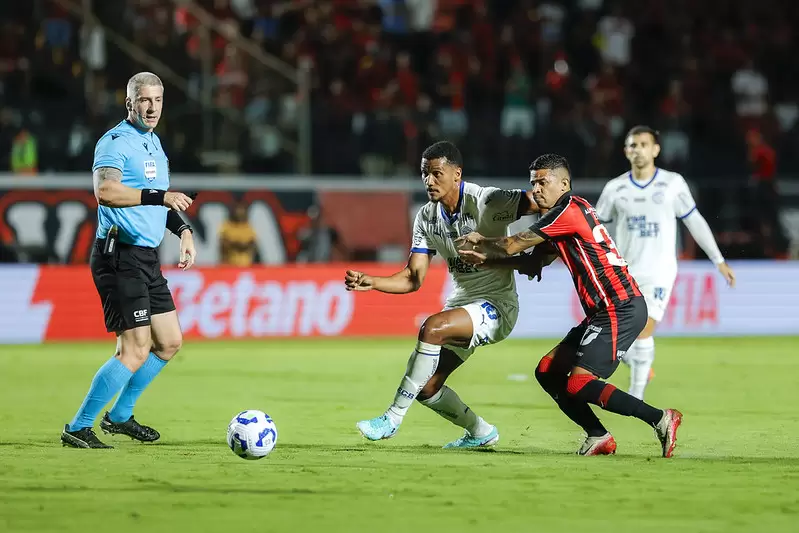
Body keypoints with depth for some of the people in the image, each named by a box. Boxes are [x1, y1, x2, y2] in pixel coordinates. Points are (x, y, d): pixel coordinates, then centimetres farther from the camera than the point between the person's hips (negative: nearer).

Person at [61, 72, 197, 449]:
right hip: (120, 257, -10)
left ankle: (119, 416, 28)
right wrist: (159, 196, -38)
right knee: (136, 350, -14)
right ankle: (78, 428, -6)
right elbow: (105, 191, -31)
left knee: (169, 342, 14)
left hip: (147, 258, 10)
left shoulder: (154, 144, 17)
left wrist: (182, 228, 15)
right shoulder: (116, 142, -13)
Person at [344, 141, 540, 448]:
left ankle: (392, 419, -24)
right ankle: (481, 433, 31)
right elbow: (413, 278, 2)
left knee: (432, 328, -32)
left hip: (496, 305, -8)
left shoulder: (485, 201, -17)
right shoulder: (426, 218, 4)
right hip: (461, 305, 8)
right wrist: (371, 282, -12)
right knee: (426, 388, 2)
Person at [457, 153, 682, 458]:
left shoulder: (569, 210, -12)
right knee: (547, 371, 9)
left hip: (620, 311, -10)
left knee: (578, 384, -17)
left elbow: (513, 245, -7)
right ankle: (598, 437, 6)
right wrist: (486, 257, 12)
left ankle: (660, 419, -14)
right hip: (606, 312, 10)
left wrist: (479, 242, 10)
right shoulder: (571, 212, 17)